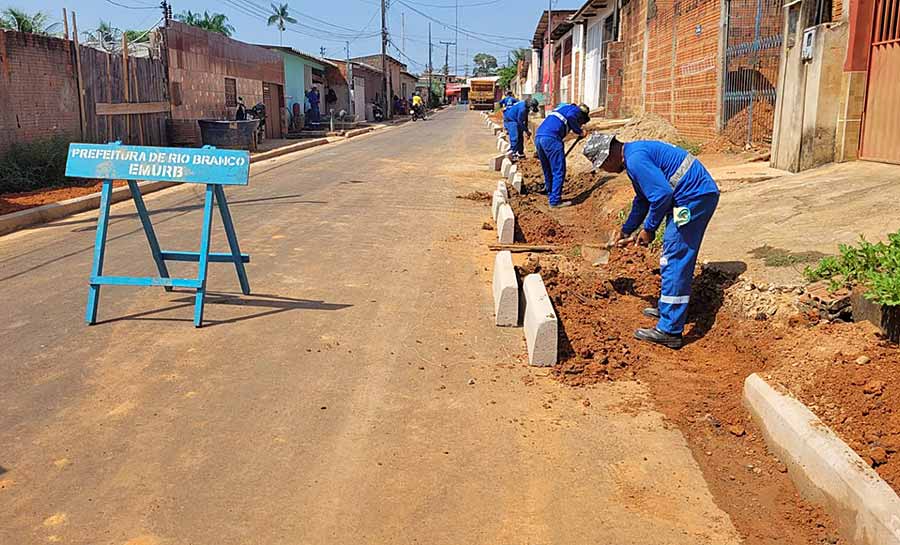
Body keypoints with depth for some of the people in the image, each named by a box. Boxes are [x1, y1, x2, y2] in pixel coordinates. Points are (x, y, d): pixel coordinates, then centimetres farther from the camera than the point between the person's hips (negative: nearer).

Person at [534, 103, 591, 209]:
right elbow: (570, 117, -14)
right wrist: (579, 131, 0)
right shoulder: (576, 110, 11)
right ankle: (555, 201, -1)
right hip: (551, 138, -8)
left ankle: (550, 195, 31)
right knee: (559, 171, -1)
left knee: (548, 170, 20)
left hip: (538, 137, 9)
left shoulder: (563, 108, 36)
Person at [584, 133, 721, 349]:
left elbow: (662, 194, -23)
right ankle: (667, 308, 36)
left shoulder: (635, 159, -18)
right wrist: (627, 230, 33)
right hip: (698, 196, 11)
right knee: (672, 258, 21)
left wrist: (648, 229, -10)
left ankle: (669, 330, -5)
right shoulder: (635, 154, 17)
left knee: (676, 263, -8)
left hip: (694, 198, -11)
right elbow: (642, 199, 28)